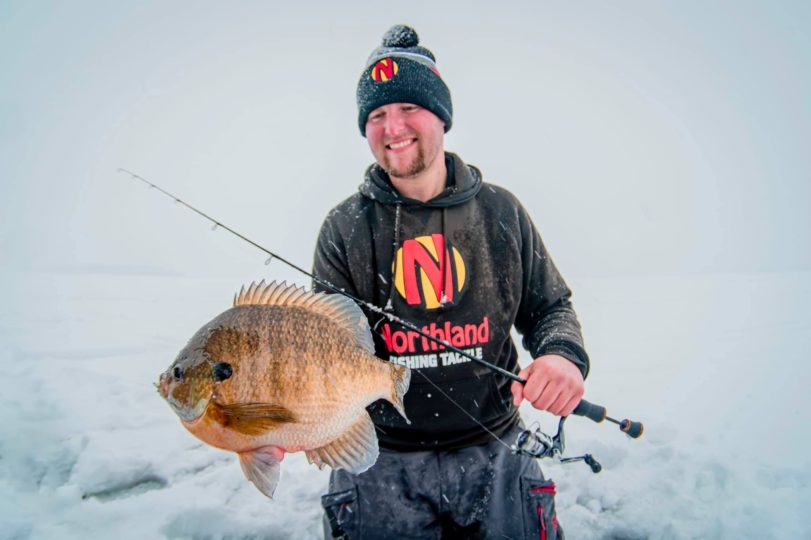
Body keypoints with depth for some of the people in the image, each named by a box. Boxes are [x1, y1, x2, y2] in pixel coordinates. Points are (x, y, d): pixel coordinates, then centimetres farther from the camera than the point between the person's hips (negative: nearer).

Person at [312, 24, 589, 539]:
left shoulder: (501, 211, -1)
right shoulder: (345, 228, -5)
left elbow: (550, 306, 6)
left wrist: (563, 353, -16)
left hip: (491, 450, 2)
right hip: (382, 460, -1)